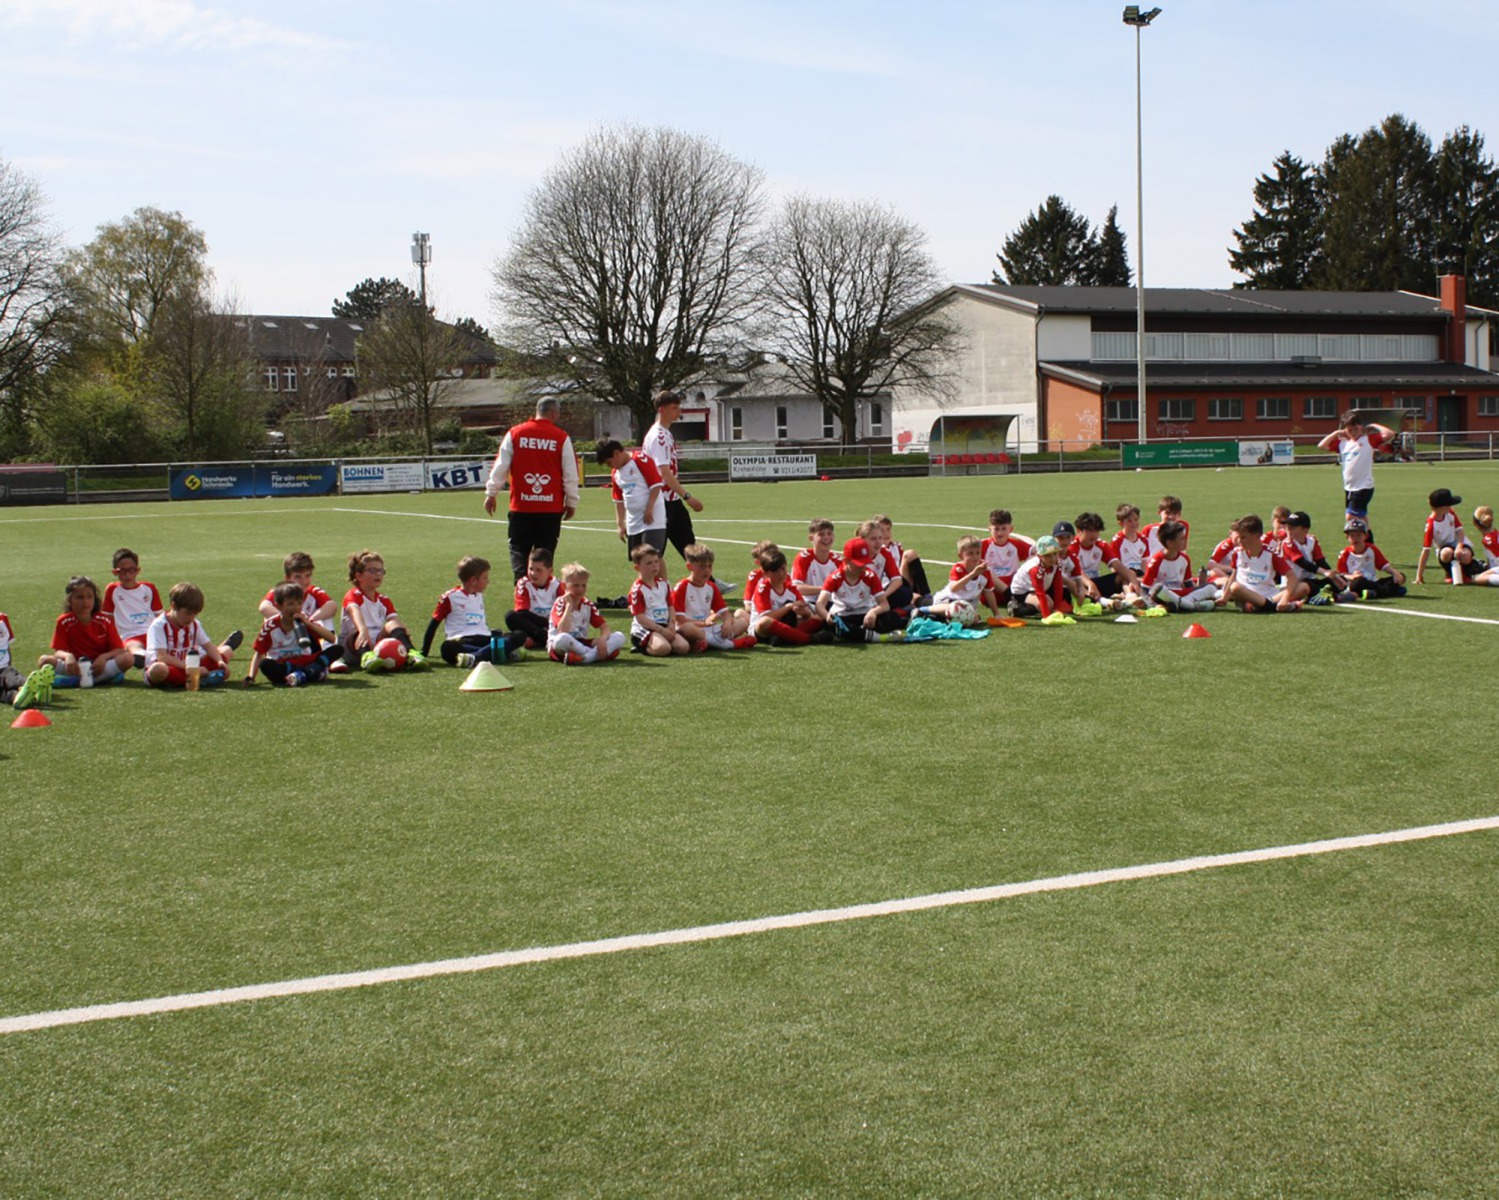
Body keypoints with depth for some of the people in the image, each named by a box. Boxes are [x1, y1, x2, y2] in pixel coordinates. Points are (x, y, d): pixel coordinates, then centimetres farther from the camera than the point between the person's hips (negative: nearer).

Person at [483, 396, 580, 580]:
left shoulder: (514, 433, 1)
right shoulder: (562, 437, -3)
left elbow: (500, 466, 4)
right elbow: (570, 474, 1)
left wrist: (491, 494, 14)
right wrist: (571, 502, 12)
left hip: (521, 505, 0)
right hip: (551, 508, 0)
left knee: (518, 550, 7)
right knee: (545, 553, 8)